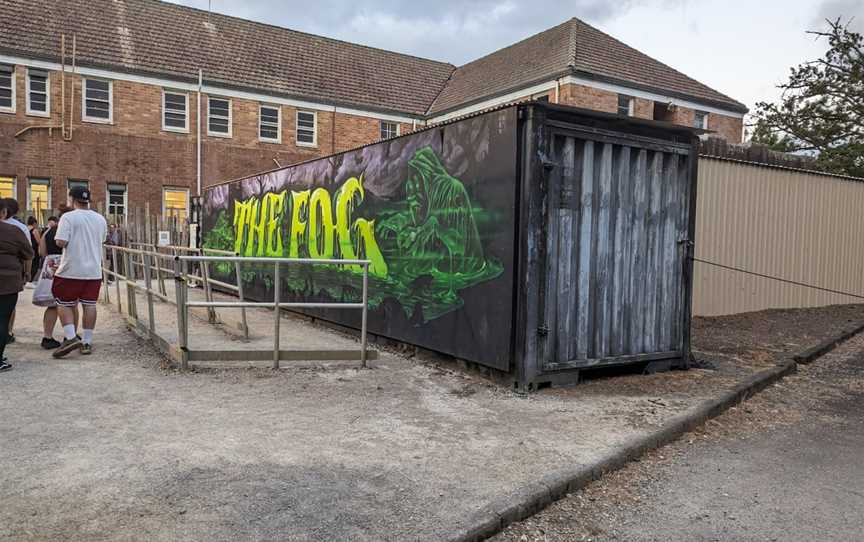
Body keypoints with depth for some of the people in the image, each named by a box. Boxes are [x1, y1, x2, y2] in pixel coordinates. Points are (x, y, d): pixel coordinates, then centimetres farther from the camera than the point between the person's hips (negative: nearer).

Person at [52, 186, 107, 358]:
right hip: (94, 271, 5)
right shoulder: (100, 219, 7)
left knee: (64, 304, 7)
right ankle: (87, 342, 11)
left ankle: (71, 337, -7)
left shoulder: (68, 217, -10)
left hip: (71, 270, -4)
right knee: (89, 305, 8)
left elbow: (60, 242, -18)